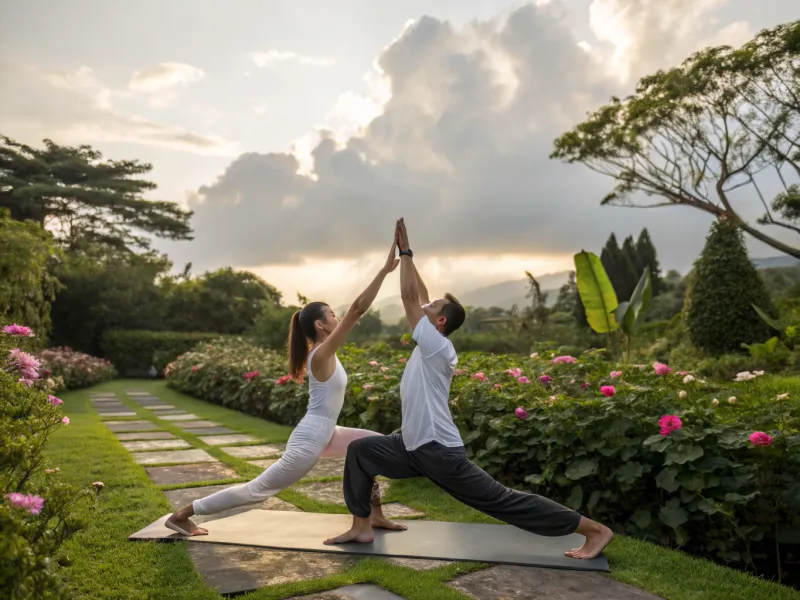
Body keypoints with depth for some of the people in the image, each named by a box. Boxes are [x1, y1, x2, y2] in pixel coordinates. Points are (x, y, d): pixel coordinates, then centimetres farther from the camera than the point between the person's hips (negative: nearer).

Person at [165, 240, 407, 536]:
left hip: (324, 435, 10)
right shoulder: (321, 355, -21)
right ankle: (181, 515, 11)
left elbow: (354, 312, 10)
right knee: (257, 489, 0)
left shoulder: (323, 352, 6)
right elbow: (357, 310, -27)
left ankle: (374, 514, 18)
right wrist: (385, 270, -26)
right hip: (309, 441, -10)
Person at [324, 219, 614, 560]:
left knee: (501, 500, -4)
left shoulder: (437, 346, -16)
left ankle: (595, 530, 6)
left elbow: (409, 296, -19)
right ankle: (361, 528, 14)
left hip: (439, 451, -9)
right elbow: (418, 295, 14)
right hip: (414, 447, 9)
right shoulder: (429, 346, 8)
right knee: (360, 451, 9)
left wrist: (405, 252, -10)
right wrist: (404, 253, 14)